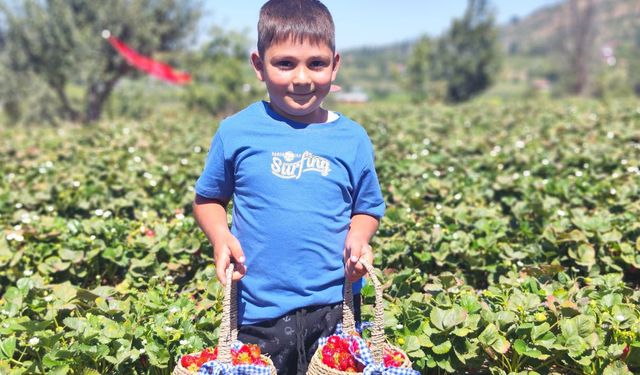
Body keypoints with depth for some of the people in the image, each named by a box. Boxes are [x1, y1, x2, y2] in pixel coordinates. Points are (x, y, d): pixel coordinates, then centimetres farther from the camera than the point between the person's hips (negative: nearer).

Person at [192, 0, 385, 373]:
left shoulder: (353, 139, -1)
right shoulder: (236, 132, -5)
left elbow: (368, 209, 10)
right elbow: (208, 199, 7)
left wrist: (358, 238, -11)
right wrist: (221, 236, -11)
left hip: (335, 306, 1)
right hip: (259, 312, -1)